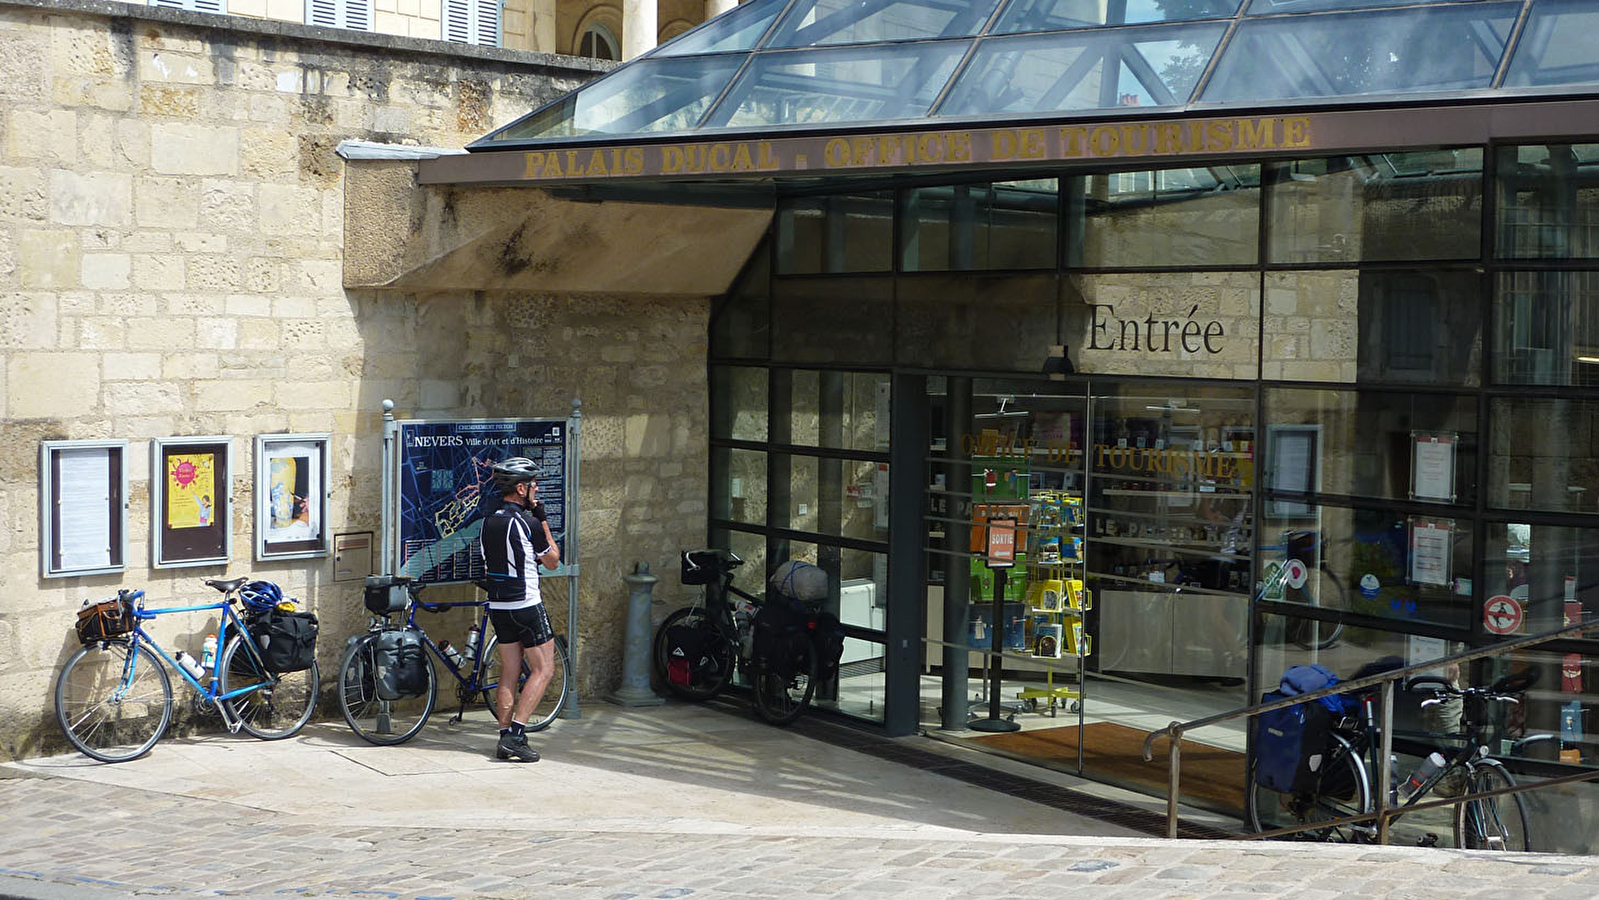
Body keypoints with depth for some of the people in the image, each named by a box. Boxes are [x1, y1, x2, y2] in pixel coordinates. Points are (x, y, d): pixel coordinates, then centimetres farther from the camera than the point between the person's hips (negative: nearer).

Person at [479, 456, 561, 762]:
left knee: (508, 673, 11)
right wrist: (542, 519, 2)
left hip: (498, 606, 7)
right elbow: (552, 560, -2)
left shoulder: (489, 518, 6)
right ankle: (516, 733, -8)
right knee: (543, 669, 1)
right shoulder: (527, 522, -15)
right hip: (526, 605, -7)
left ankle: (506, 738, 9)